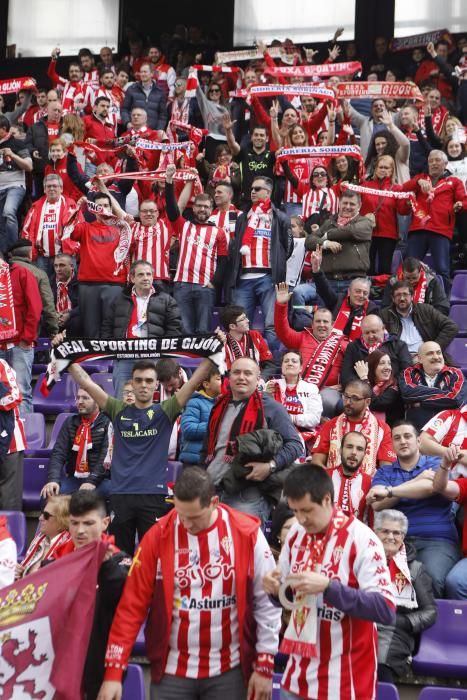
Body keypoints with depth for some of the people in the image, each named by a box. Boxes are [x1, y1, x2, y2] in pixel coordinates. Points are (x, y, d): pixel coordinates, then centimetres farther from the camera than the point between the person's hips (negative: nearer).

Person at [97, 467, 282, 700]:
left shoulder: (247, 533, -8)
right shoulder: (158, 537, -8)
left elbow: (267, 603, 0)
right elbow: (132, 606, -6)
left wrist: (265, 666, 0)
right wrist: (113, 671, -10)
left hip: (229, 671, 0)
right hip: (172, 671, 0)